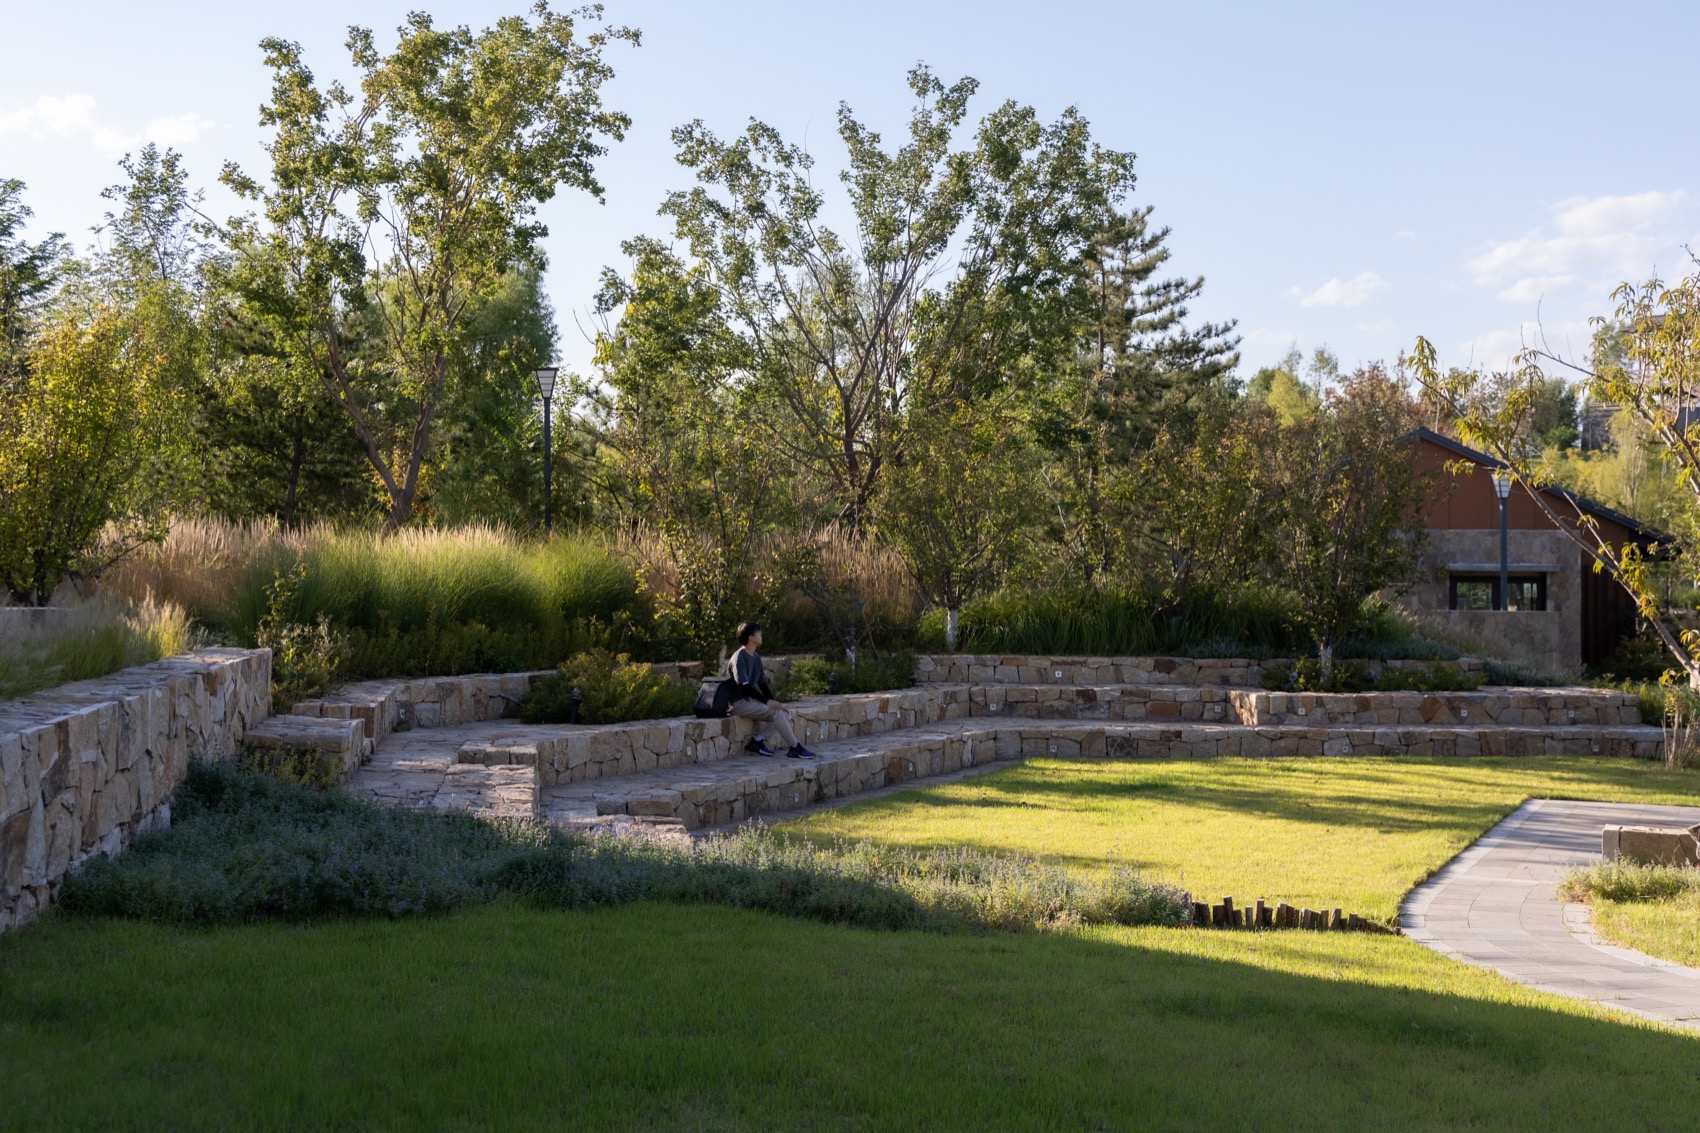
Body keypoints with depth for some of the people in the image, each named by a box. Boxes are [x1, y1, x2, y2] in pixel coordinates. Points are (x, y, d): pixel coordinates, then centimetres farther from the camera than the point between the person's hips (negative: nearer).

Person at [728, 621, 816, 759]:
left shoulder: (756, 657, 12)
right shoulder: (739, 658, -15)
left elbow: (762, 683, 14)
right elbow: (743, 686, -23)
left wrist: (773, 701, 0)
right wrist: (767, 701, -25)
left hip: (752, 700, 9)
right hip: (740, 703, -9)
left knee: (785, 714, -3)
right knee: (776, 712, -22)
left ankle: (757, 741, -6)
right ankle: (794, 748, -14)